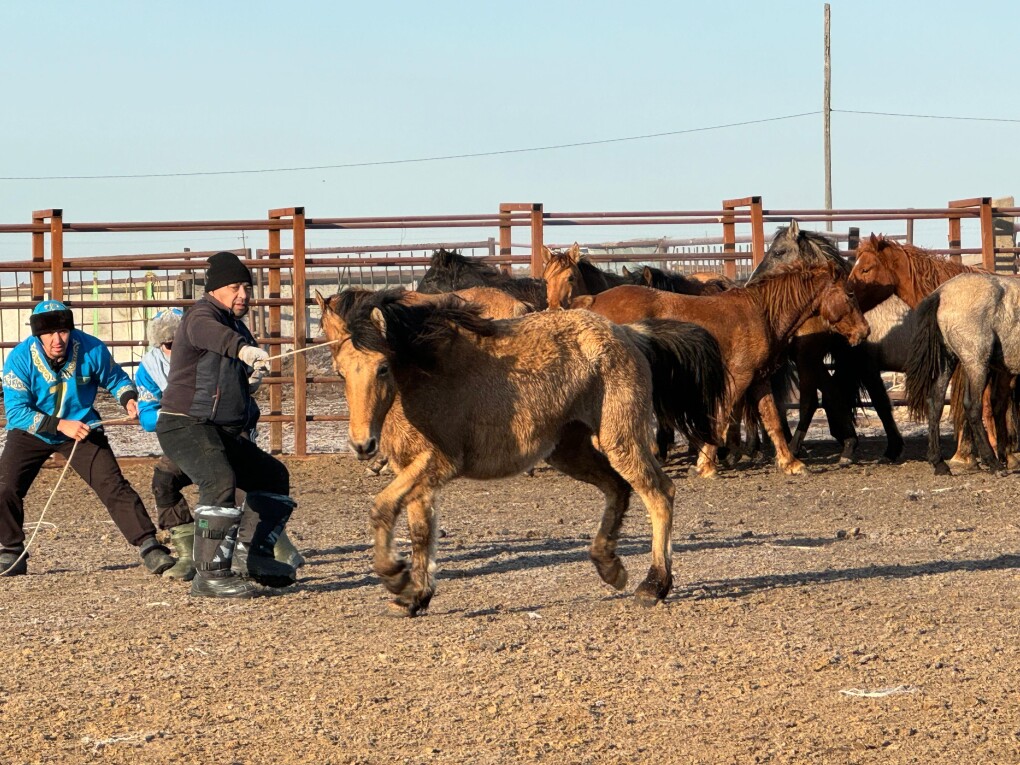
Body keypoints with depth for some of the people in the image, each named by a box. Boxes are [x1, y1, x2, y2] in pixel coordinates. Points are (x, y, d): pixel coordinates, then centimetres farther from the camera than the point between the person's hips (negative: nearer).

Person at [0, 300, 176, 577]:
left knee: (114, 486, -11)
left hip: (81, 427, 0)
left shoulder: (91, 350, -18)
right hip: (31, 433, 0)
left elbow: (115, 379, 3)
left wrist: (129, 399, -19)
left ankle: (149, 547, -8)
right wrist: (60, 425, -32)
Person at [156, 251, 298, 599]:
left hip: (223, 432, 10)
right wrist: (242, 348, -58)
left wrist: (252, 368, 8)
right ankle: (210, 574, -29)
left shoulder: (237, 326, 18)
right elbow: (210, 333, -38)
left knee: (274, 476, 14)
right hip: (185, 425, -10)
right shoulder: (202, 315, -12)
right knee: (220, 480, -30)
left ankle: (249, 555, 6)